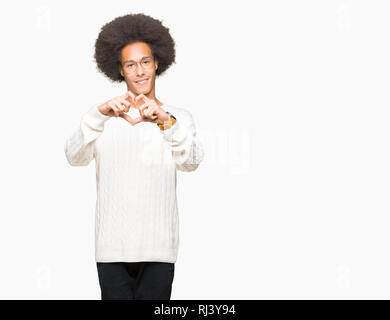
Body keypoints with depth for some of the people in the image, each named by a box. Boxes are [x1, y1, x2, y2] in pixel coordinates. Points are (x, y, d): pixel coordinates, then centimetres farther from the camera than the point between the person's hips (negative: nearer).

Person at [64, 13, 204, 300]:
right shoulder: (105, 119, 10)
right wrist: (100, 114, -24)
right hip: (112, 247, 0)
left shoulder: (180, 117, 10)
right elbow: (75, 156, -8)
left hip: (159, 247, 0)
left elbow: (191, 161, -9)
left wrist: (165, 121, -26)